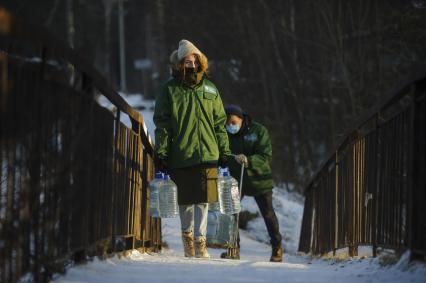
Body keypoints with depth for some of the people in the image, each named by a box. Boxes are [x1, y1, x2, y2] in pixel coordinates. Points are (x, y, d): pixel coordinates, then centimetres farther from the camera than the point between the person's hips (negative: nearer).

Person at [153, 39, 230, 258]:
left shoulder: (209, 89, 9)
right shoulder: (170, 90, 2)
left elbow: (219, 123, 12)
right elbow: (162, 124, 1)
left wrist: (224, 152, 8)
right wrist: (160, 153, -6)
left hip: (207, 154, 1)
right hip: (180, 155, -1)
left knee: (203, 199, -5)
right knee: (185, 199, 7)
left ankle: (200, 240, 0)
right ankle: (187, 235, 22)